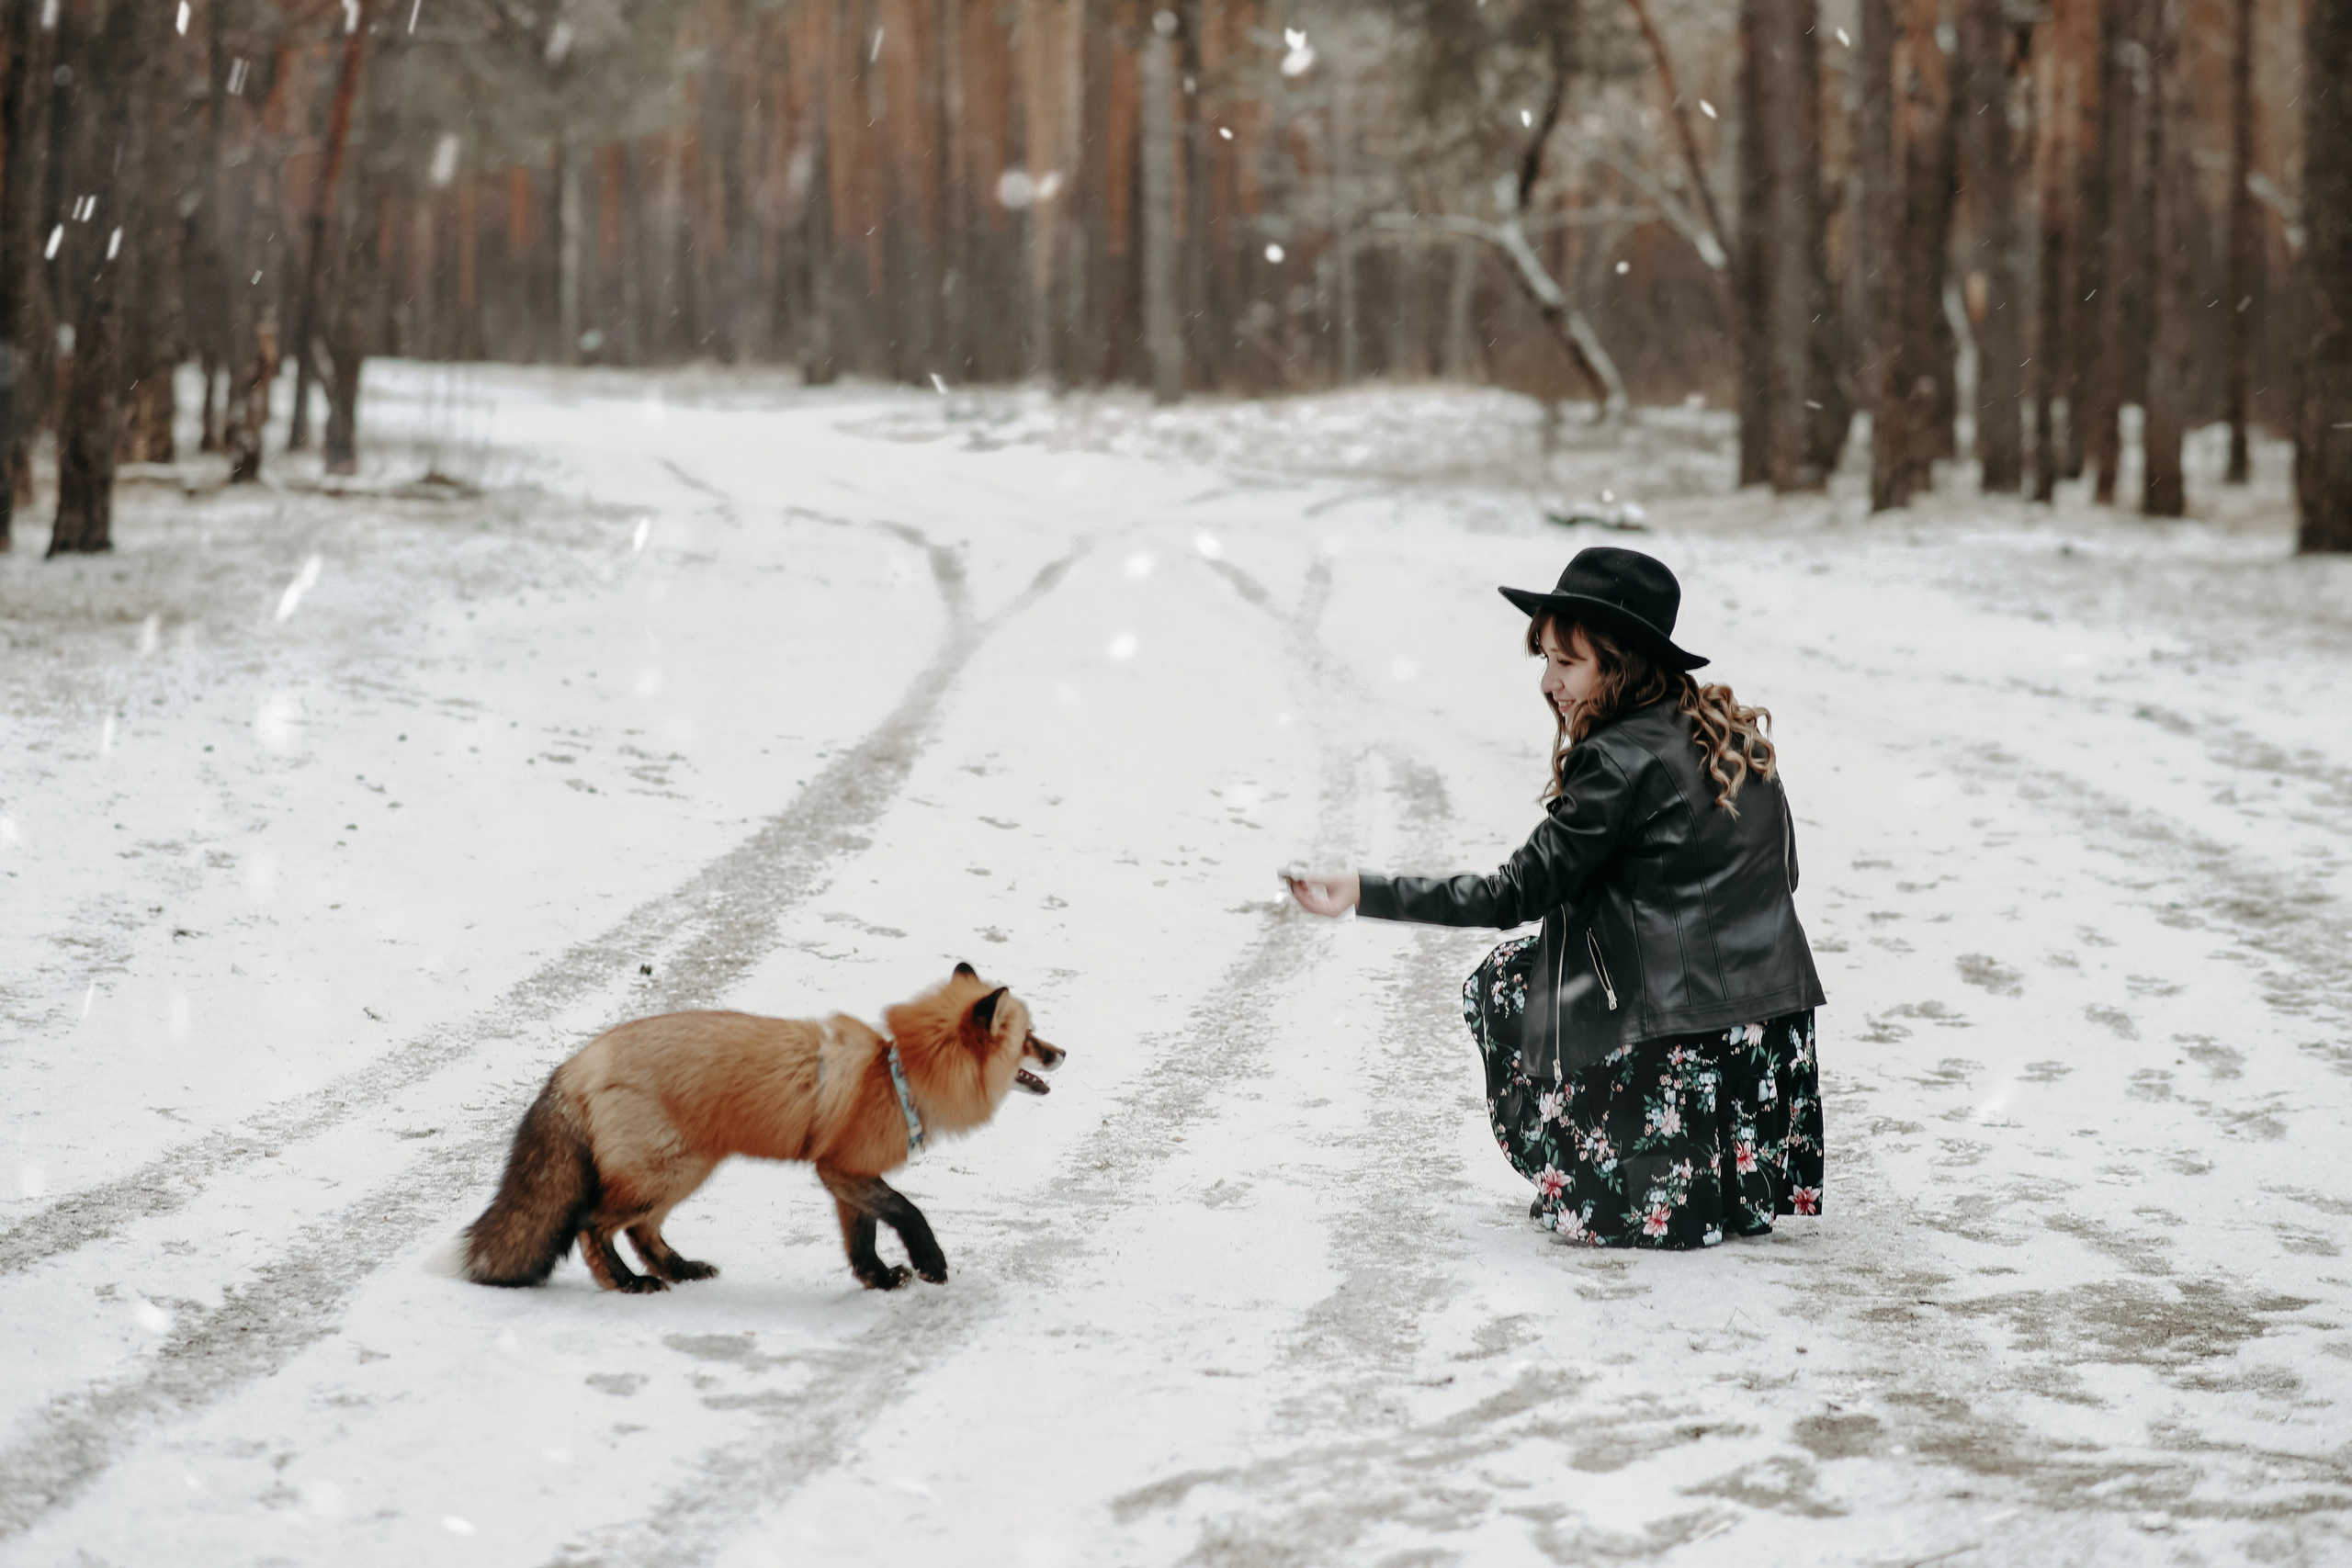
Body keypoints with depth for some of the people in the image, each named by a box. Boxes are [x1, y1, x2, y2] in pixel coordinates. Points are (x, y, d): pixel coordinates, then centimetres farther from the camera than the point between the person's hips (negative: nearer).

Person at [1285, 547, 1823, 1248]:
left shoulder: (1622, 760, -13)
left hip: (1680, 1031, -7)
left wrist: (1365, 893, -11)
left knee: (1500, 982, 15)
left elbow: (1518, 892, -12)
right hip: (1777, 1020, 7)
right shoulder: (1735, 733, 10)